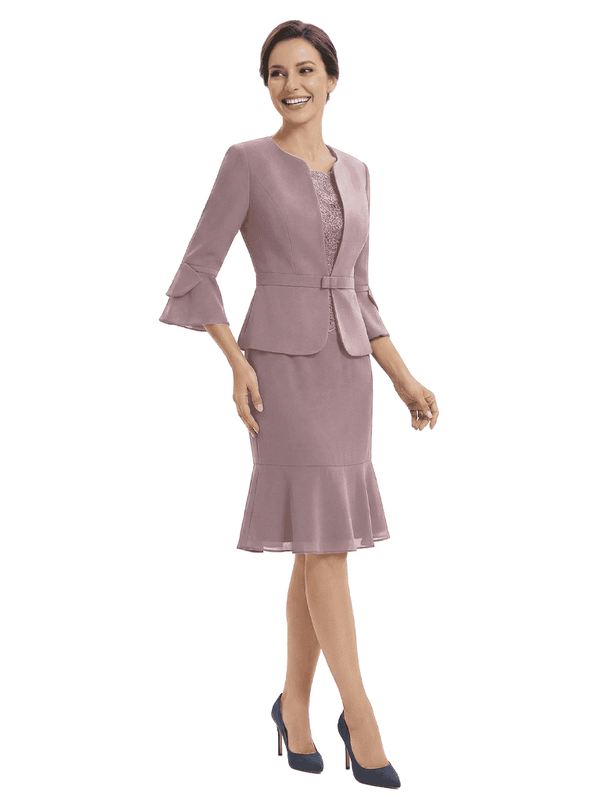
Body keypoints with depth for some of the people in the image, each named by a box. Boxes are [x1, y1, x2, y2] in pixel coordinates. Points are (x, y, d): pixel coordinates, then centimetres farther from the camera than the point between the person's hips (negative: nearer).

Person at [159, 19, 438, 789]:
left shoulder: (354, 173, 14)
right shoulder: (245, 161, -3)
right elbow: (197, 274, -5)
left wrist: (404, 380, 11)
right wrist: (237, 366, -16)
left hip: (343, 368, 6)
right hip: (279, 364, -6)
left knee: (322, 544, 7)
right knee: (325, 542, -11)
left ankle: (294, 702, 22)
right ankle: (360, 714, -2)